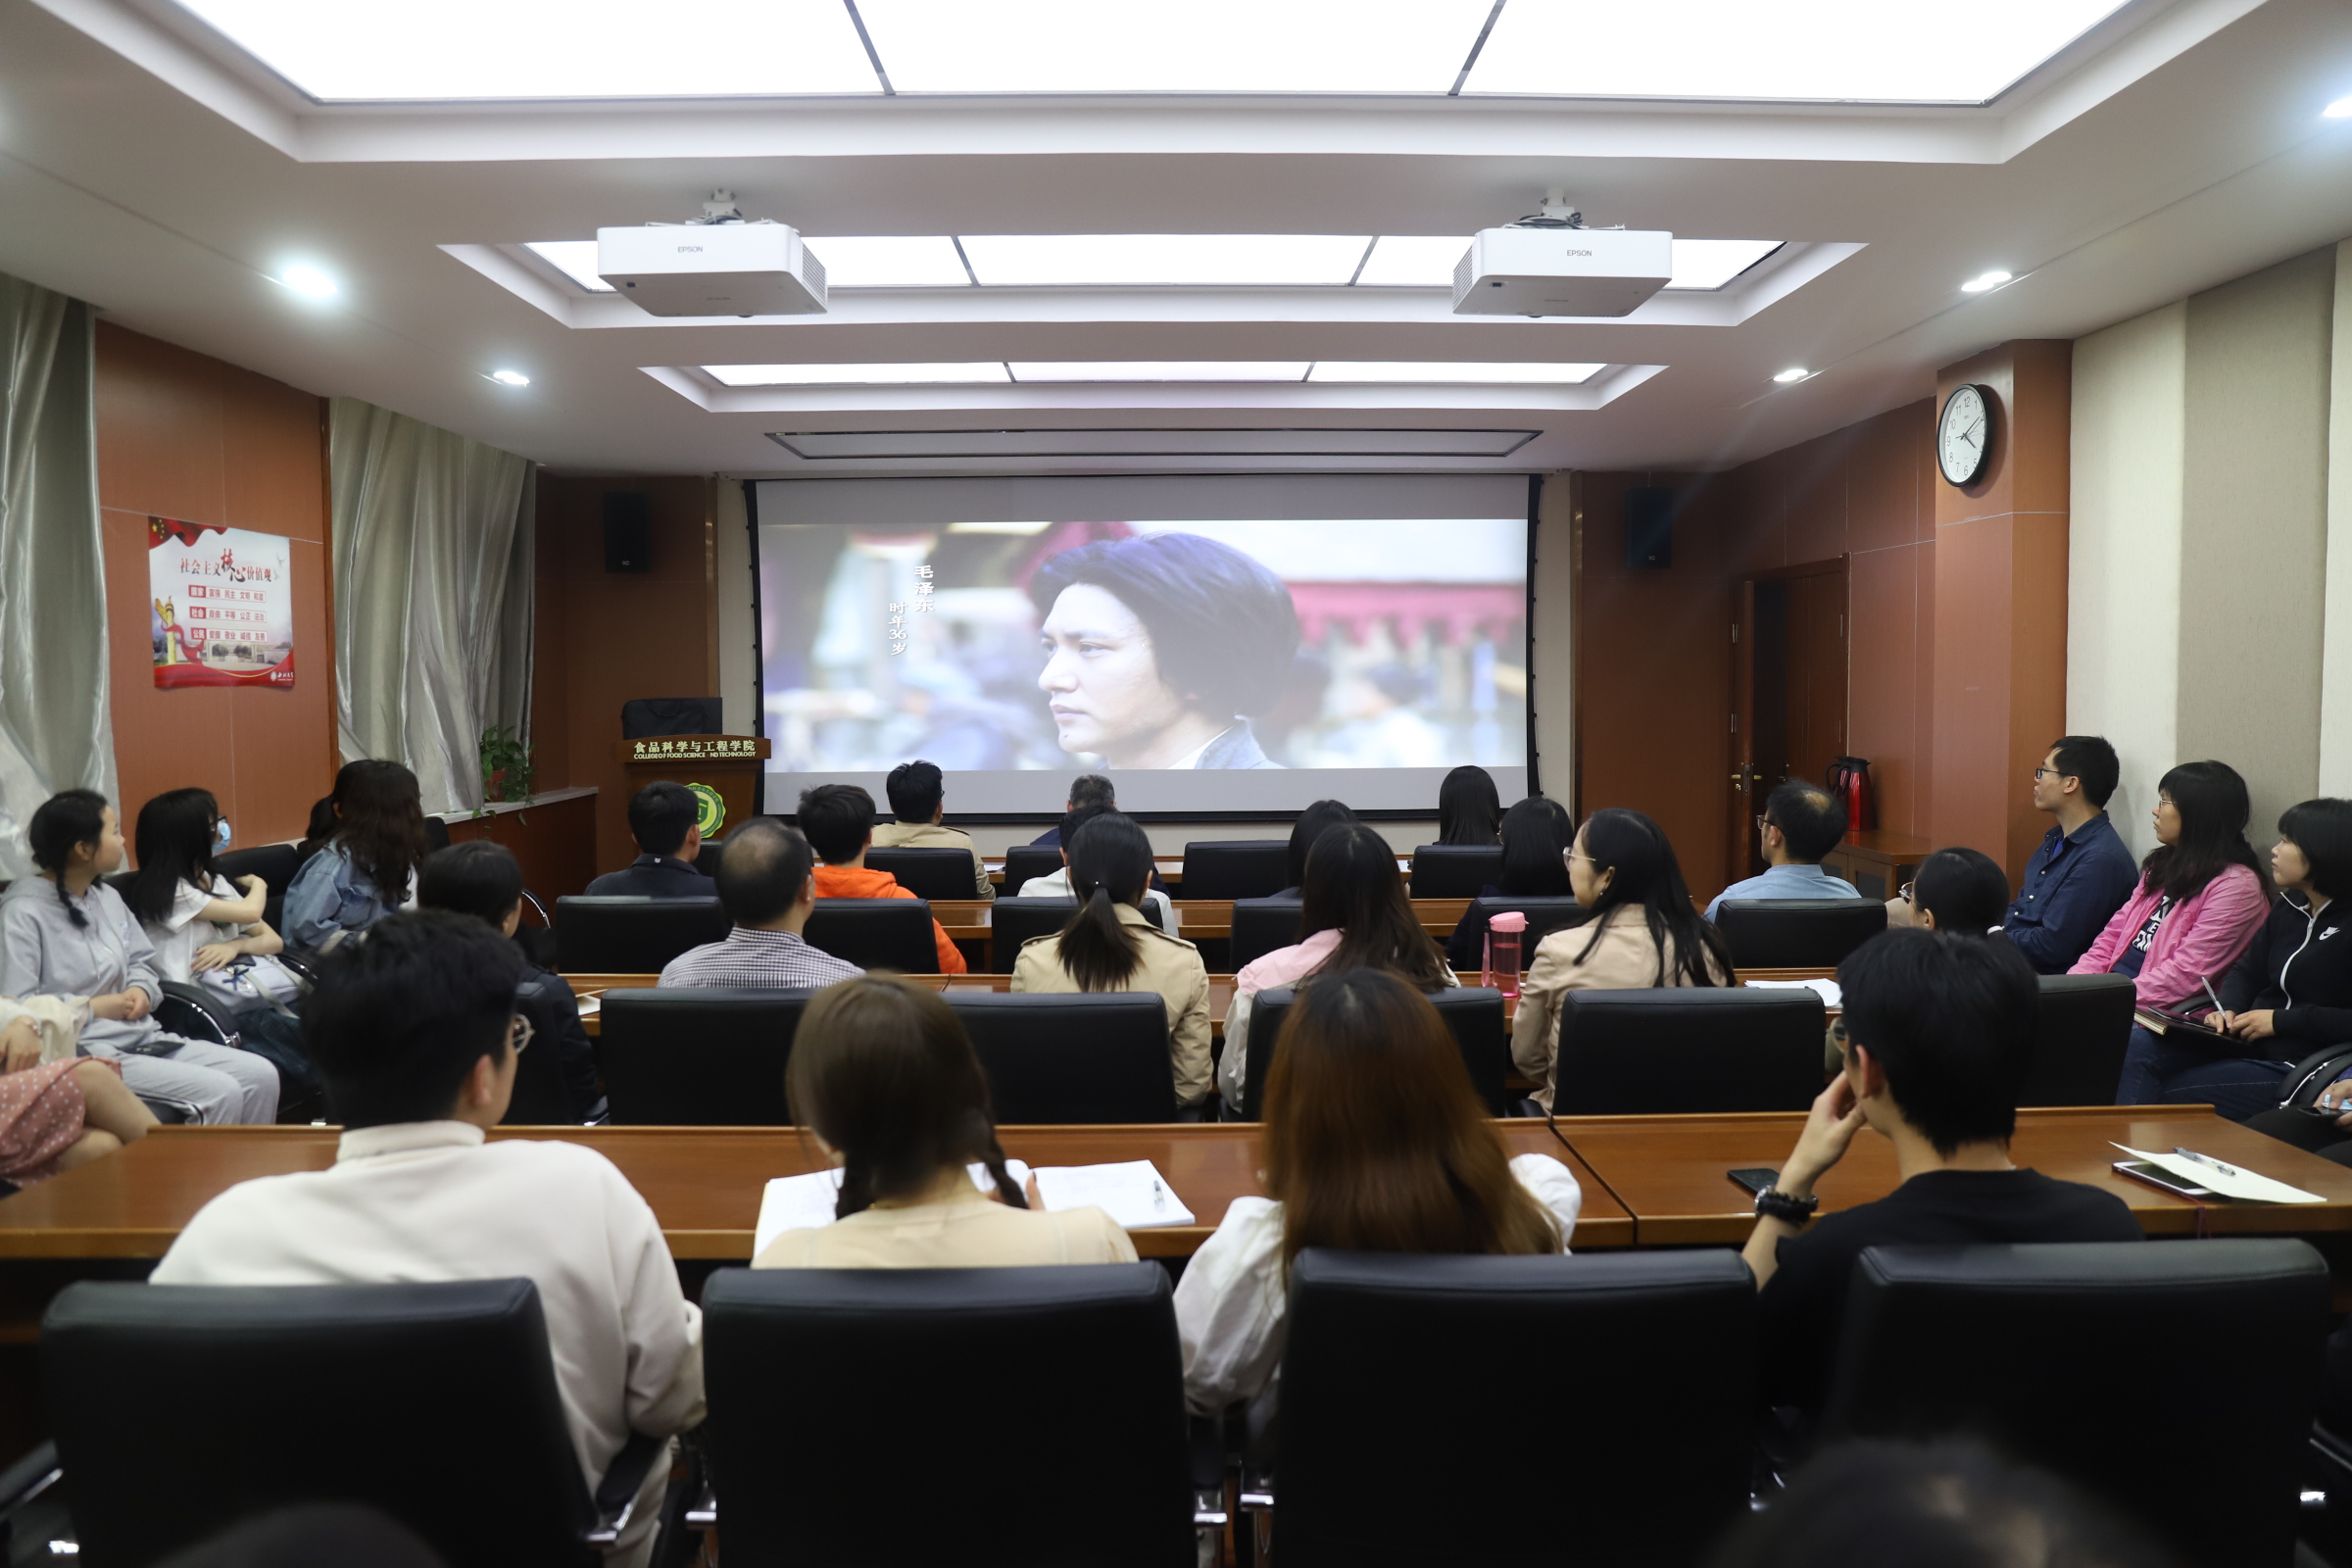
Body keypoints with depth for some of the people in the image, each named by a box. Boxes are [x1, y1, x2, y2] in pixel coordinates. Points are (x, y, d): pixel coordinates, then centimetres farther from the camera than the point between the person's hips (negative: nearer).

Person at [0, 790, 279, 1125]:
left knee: (261, 1075, -9)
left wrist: (140, 991, 0)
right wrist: (92, 1008, -14)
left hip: (142, 1037, 8)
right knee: (219, 1092, -24)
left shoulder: (108, 897, 14)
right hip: (82, 1053, -8)